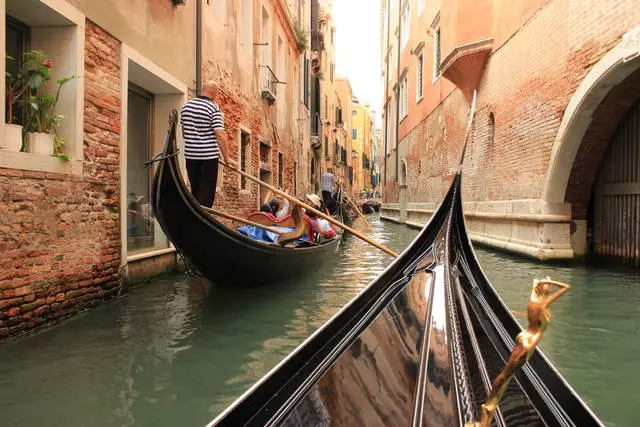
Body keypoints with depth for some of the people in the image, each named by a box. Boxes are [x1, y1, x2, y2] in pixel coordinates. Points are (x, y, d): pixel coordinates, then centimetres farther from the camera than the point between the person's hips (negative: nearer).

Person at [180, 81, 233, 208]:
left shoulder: (185, 106, 10)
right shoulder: (214, 109, -11)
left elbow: (184, 132, 16)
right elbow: (220, 135, -17)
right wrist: (227, 158, -13)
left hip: (190, 154, 6)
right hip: (209, 155, -6)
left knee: (195, 190, 16)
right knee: (207, 192, 1)